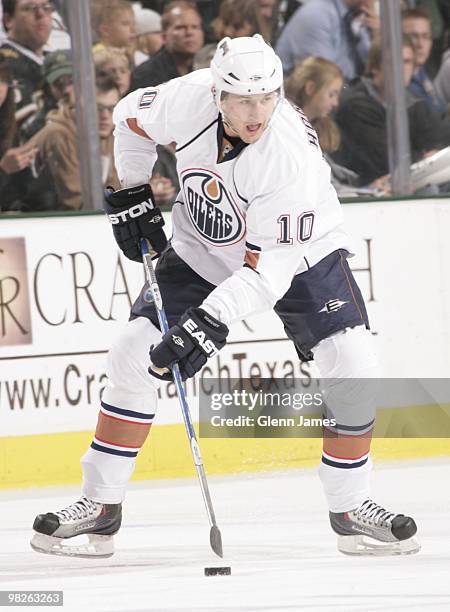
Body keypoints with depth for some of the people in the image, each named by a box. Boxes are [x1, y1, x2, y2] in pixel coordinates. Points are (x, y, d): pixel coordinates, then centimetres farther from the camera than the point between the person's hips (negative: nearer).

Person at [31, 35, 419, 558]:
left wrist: (210, 322, -44)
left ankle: (350, 507, -1)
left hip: (296, 248, -3)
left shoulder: (293, 156, -37)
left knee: (352, 369, -19)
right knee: (133, 357, -9)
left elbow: (270, 268, -36)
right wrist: (130, 196, -2)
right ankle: (99, 506, 1)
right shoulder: (187, 99, -27)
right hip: (203, 249, 3)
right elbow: (131, 116, -2)